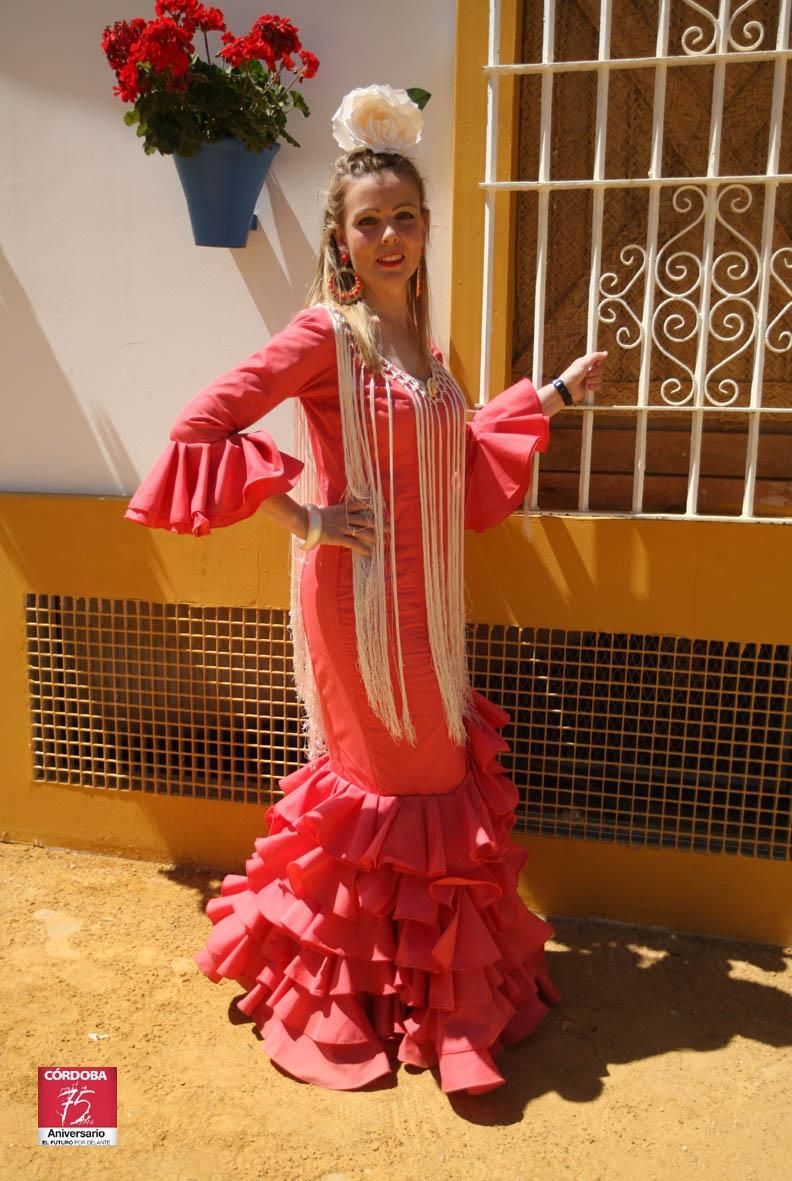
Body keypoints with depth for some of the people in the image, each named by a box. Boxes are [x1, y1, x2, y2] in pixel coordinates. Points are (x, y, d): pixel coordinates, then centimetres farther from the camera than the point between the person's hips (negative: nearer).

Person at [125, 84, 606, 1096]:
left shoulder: (418, 339, 11)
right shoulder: (324, 333, -13)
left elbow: (457, 454, 20)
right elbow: (201, 426, -19)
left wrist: (556, 391, 22)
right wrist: (297, 514, -17)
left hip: (423, 597, 7)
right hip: (358, 594, -7)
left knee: (433, 766, 16)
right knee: (385, 779, 5)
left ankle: (425, 967, 39)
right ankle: (362, 992, 31)